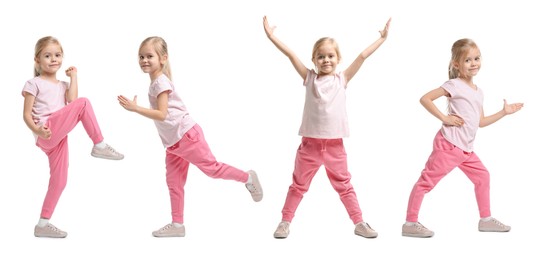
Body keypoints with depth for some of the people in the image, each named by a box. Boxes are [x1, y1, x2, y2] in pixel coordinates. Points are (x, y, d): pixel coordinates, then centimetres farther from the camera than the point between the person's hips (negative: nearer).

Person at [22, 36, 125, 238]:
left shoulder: (62, 86, 22)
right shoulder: (34, 84, 4)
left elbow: (71, 100, -1)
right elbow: (26, 114, -4)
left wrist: (73, 77, 5)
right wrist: (38, 130, -21)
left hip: (58, 139, 7)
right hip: (46, 135, -7)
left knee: (59, 181, 7)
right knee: (83, 103, -21)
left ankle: (43, 225, 13)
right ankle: (99, 145, -16)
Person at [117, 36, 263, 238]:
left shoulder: (160, 82, -16)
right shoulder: (155, 82, 14)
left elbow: (162, 114, -26)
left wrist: (135, 108, -29)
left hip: (186, 135, -10)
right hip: (173, 142, 10)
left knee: (211, 168, -3)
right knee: (173, 182, 8)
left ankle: (247, 178, 17)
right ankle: (177, 225, 12)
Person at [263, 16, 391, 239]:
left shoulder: (342, 79, 3)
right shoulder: (309, 78, 1)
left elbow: (362, 57, 0)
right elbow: (291, 55, -5)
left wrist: (382, 38, 1)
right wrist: (271, 36, -8)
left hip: (334, 145, 1)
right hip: (310, 144, -1)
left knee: (344, 186, 11)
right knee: (298, 186, 9)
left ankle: (359, 223, 18)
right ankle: (285, 222, 19)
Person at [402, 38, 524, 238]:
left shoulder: (478, 92, 16)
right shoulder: (454, 85, -8)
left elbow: (480, 122, 22)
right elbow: (425, 99, -14)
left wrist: (504, 112, 18)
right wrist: (444, 118, -16)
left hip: (466, 149, 9)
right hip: (448, 145, -9)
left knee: (482, 176, 15)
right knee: (427, 180, -7)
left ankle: (486, 219, 26)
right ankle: (410, 223, -6)